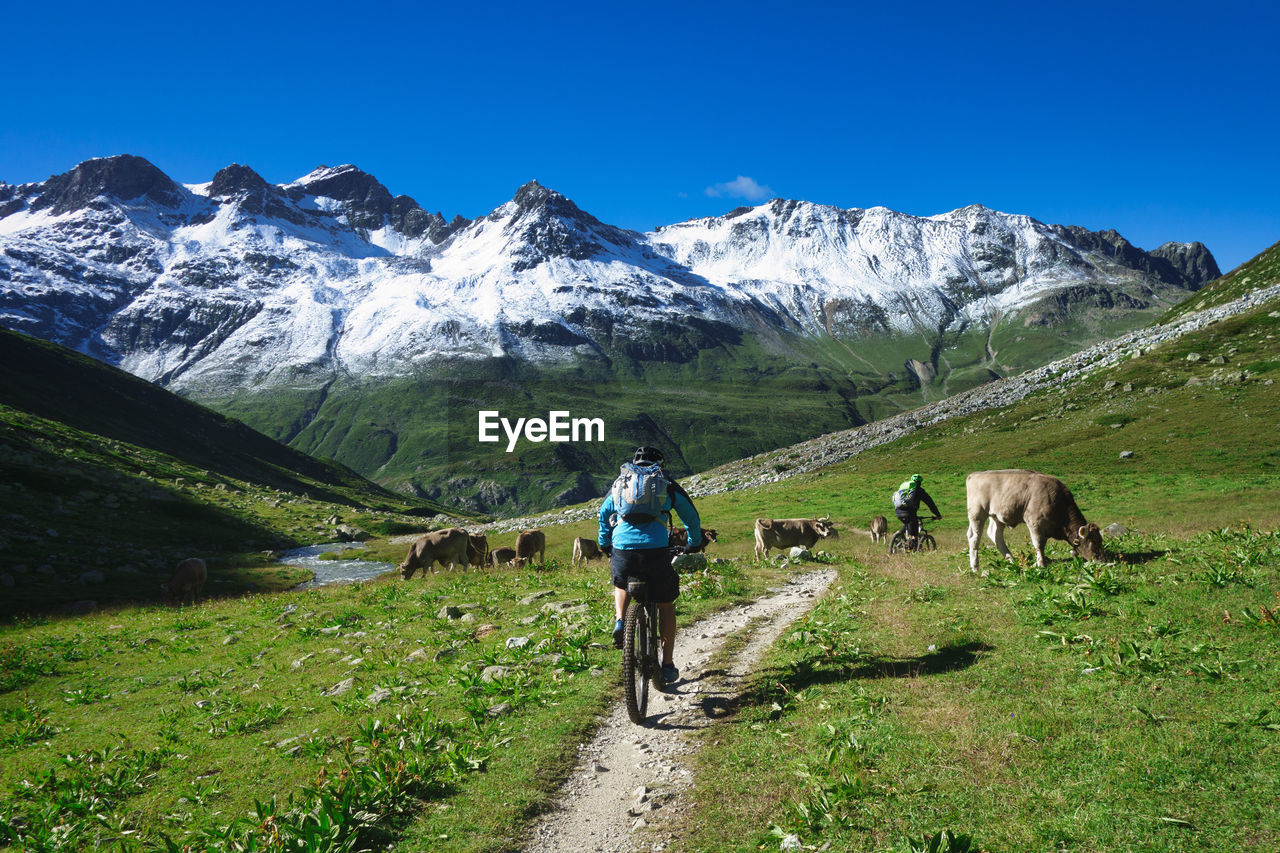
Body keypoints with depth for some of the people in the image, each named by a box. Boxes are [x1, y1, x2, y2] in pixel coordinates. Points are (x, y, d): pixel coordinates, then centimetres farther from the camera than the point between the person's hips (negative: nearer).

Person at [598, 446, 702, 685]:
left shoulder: (620, 483, 22)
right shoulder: (667, 485, 16)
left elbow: (603, 515, 35)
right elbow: (691, 517, 25)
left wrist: (604, 544, 50)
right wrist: (694, 544, 43)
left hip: (622, 550, 2)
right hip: (655, 551, -2)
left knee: (621, 583, 37)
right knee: (665, 606, 19)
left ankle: (620, 622, 13)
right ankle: (667, 666, 22)